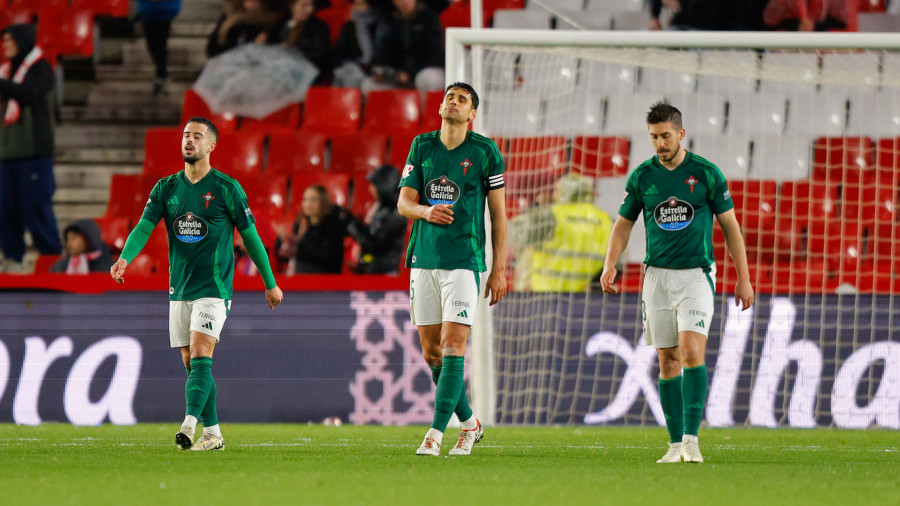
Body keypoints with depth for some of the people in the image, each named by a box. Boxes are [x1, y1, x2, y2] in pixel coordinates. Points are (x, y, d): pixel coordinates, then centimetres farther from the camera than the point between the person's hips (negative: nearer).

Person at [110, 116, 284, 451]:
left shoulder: (227, 189, -4)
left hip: (214, 288, -5)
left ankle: (189, 425, -31)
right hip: (179, 289, 5)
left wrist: (270, 284, 8)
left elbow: (250, 236, 2)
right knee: (191, 365, 7)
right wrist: (124, 258, -24)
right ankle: (212, 433, 15)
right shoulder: (166, 188, 7)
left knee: (200, 357, -19)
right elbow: (144, 226, -3)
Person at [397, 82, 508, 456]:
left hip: (464, 261, -4)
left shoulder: (485, 152, 0)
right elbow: (403, 201, 9)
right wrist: (426, 211, -15)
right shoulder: (422, 147, 9)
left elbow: (499, 213, 2)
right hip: (423, 260, 4)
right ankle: (469, 423, 22)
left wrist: (499, 269, -2)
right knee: (431, 351, 6)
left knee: (453, 347, -14)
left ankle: (436, 433, -16)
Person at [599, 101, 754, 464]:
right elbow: (624, 223, 13)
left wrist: (743, 278, 3)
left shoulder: (706, 173, -2)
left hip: (696, 274, -3)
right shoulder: (642, 176, 4)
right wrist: (610, 264, -3)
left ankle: (691, 438, -18)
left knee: (692, 351, -18)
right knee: (667, 359, 3)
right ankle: (676, 443, 8)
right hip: (657, 275, 3)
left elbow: (730, 226, 4)